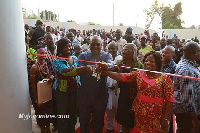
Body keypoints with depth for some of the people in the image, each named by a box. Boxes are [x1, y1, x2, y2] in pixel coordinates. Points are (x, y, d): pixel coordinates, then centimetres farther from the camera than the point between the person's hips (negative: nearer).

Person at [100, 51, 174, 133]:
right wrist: (104, 71, -19)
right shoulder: (138, 74, 2)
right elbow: (121, 77, -7)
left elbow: (169, 99, -6)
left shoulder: (165, 78, -6)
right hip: (139, 113, 3)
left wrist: (165, 119, -8)